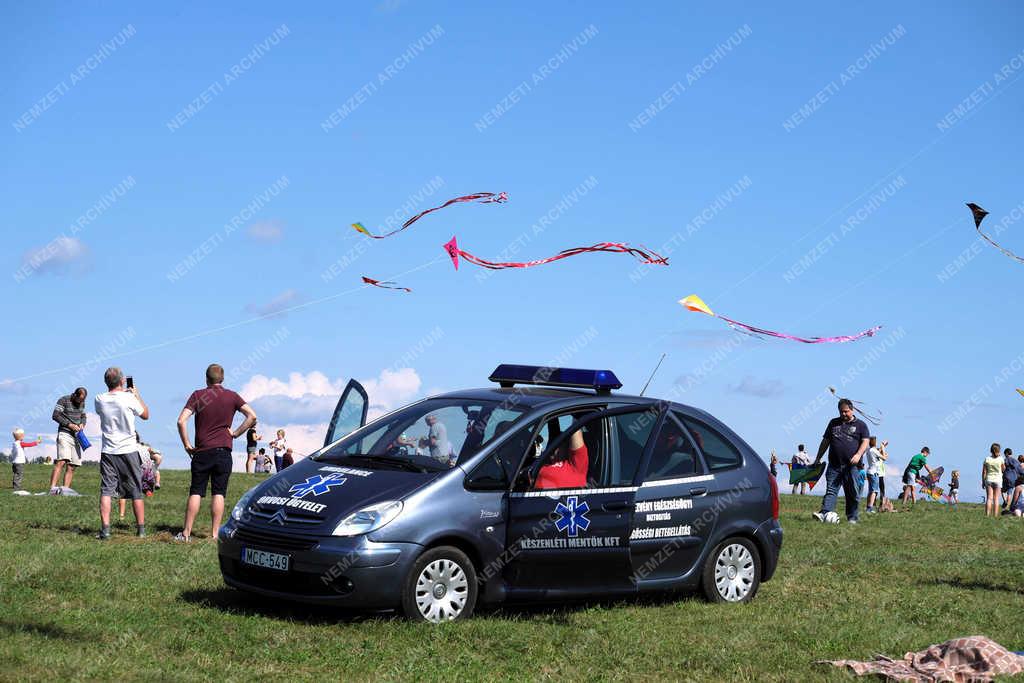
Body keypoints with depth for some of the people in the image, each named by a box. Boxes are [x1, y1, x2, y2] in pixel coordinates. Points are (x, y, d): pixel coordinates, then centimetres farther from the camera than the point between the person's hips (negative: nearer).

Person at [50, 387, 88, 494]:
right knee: (62, 461, -23)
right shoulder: (63, 400, -5)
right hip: (64, 434, -7)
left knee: (71, 466, 0)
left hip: (76, 436, 7)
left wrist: (82, 424, 2)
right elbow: (55, 415, -10)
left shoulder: (82, 403, 15)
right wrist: (70, 425, -16)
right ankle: (52, 488, -32)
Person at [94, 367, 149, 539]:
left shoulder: (100, 400, -2)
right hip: (129, 450, -2)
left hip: (108, 452, 2)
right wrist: (137, 395, 16)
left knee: (106, 491, 0)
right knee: (136, 492, 7)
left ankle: (105, 529, -10)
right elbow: (145, 415, 5)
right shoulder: (129, 398, -10)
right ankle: (141, 529, 13)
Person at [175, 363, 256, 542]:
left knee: (195, 492, 4)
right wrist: (236, 433, 0)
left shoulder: (198, 395, -1)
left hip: (202, 452, 0)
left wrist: (186, 444, -1)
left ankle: (186, 533, 4)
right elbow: (252, 416, -5)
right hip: (223, 451, 0)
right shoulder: (231, 396, 3)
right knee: (218, 494, 2)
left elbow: (181, 421, -9)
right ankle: (215, 534, -1)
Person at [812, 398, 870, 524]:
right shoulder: (833, 423, 18)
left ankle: (852, 518, 7)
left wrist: (858, 454, -19)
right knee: (831, 490, -8)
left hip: (851, 466, -2)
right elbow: (825, 441, 21)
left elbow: (865, 442, -1)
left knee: (852, 493, 1)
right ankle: (825, 513, -20)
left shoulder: (860, 424, 9)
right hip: (834, 465, 2)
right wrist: (818, 458, 17)